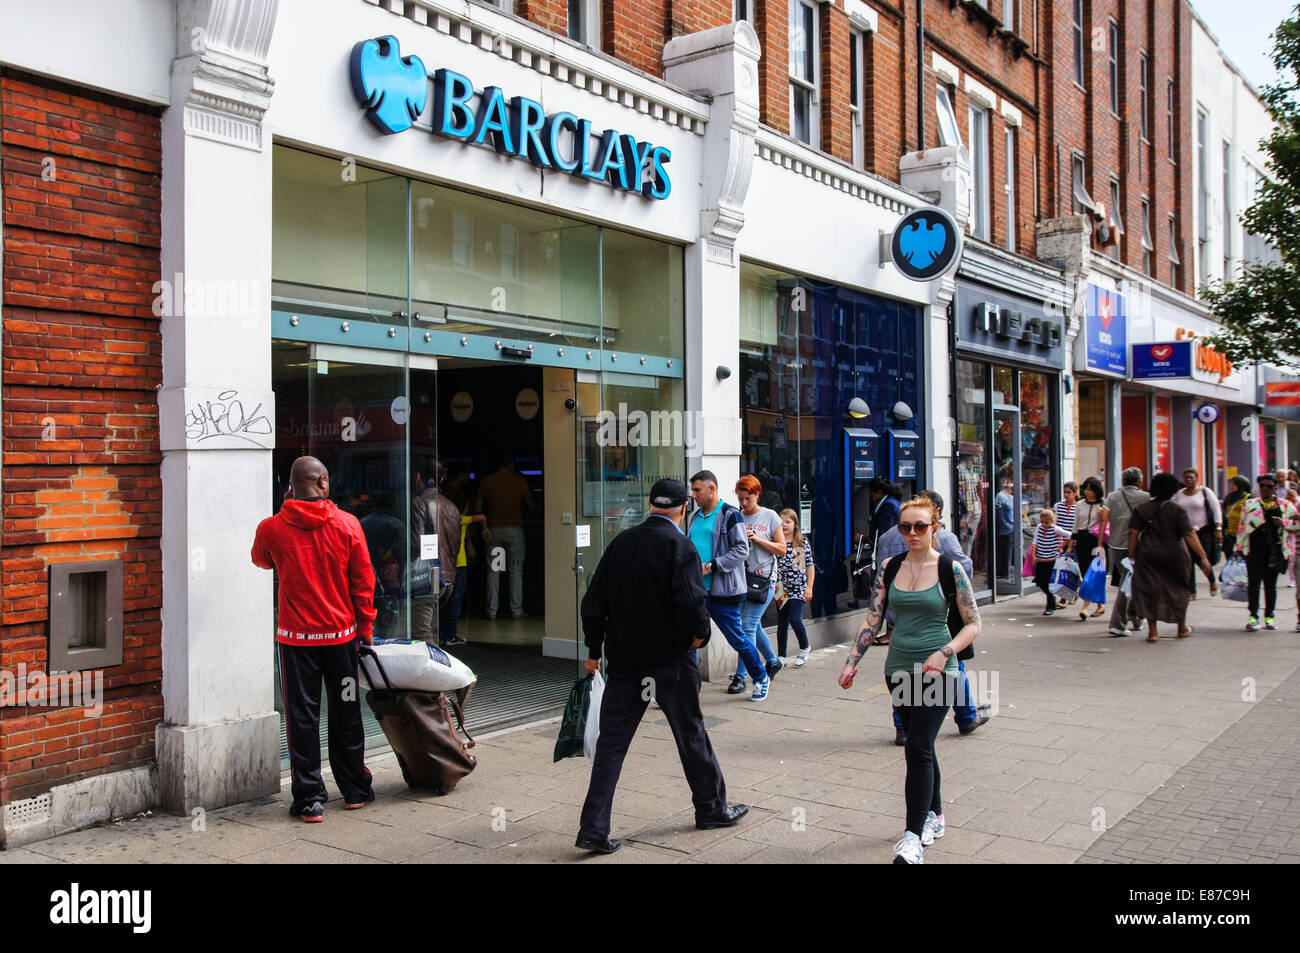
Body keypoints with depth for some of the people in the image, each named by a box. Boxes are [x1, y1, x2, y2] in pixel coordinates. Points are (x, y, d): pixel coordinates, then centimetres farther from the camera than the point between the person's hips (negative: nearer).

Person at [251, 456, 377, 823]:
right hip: (340, 634, 1)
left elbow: (261, 561, 17)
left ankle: (309, 799, 9)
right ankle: (355, 791, 25)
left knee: (302, 717, 7)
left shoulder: (271, 528, -6)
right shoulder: (347, 524, -7)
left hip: (295, 637, -1)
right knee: (346, 714, 14)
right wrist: (365, 628, 7)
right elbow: (363, 581, -3)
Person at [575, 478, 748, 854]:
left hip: (624, 660, 4)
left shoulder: (620, 542, 3)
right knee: (691, 735, 14)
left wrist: (594, 649, 15)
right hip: (670, 659, -4)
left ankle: (593, 828, 2)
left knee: (611, 744, 6)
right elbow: (692, 601, -23)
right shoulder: (679, 545, -12)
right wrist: (701, 633, -3)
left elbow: (594, 601, 6)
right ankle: (712, 808, 30)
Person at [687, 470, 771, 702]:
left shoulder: (730, 515, -7)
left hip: (721, 590, -6)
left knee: (736, 638, 4)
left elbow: (741, 550, -13)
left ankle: (761, 678, 25)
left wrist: (710, 566, -18)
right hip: (695, 589, 6)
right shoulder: (695, 517, 15)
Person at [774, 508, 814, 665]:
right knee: (781, 623, 6)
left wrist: (809, 587, -3)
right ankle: (781, 657, 16)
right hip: (781, 589, 3)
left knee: (795, 619, -12)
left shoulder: (802, 541, -1)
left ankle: (804, 649, 14)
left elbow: (810, 565, 1)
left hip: (798, 588, -3)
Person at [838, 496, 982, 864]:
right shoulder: (890, 568, 4)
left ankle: (914, 836, -7)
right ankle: (934, 815, 32)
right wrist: (852, 662, 0)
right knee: (920, 746, 15)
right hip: (899, 669, 4)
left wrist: (943, 653, -18)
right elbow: (872, 621, 6)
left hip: (936, 671, -4)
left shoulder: (950, 569, -7)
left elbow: (973, 624, -4)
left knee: (919, 748, -11)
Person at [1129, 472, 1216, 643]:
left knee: (1149, 592, 4)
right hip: (1174, 557, 0)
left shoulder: (1141, 510, 0)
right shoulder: (1177, 510, -5)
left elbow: (1133, 533, -4)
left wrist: (1132, 556, 2)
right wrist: (1203, 557, -14)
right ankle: (1182, 628, 31)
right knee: (1178, 590, 17)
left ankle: (1152, 632, 0)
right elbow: (1189, 535, -13)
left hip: (1148, 557, 0)